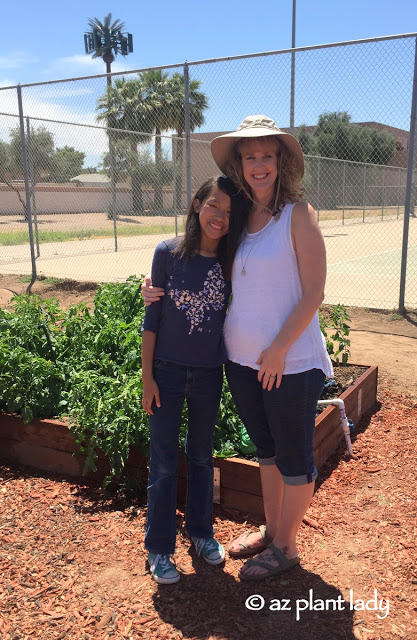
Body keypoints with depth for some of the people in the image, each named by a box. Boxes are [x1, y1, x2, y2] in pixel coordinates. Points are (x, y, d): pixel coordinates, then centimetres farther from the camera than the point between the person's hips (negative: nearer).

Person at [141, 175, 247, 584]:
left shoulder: (233, 263, -4)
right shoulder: (169, 253, -10)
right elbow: (152, 317, -6)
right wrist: (147, 376, -7)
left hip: (209, 374, 2)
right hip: (167, 370, -2)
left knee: (201, 455, 18)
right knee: (164, 461, 6)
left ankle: (201, 530, 38)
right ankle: (159, 548, 23)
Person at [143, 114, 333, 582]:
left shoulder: (297, 214, -10)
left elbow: (314, 292, -13)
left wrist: (279, 349, -16)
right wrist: (160, 290, 2)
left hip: (290, 363, -6)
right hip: (241, 359, 6)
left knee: (293, 456, 11)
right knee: (266, 450, 21)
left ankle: (285, 546, 30)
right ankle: (270, 529, 41)